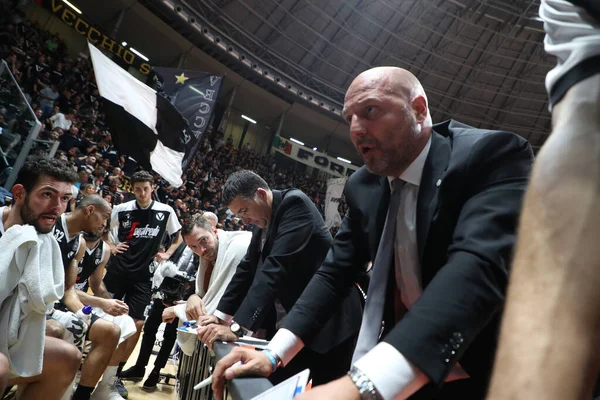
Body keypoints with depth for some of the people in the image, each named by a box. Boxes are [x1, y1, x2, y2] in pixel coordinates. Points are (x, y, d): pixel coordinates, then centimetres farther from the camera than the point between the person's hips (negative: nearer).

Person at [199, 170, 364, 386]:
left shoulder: (295, 203, -18)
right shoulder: (262, 220, 8)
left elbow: (276, 268, -29)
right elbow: (247, 268, 14)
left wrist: (237, 326, -32)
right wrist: (221, 314, 7)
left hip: (329, 319, -8)